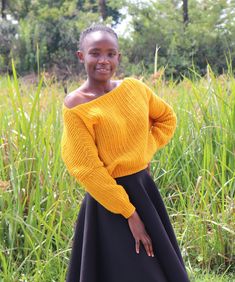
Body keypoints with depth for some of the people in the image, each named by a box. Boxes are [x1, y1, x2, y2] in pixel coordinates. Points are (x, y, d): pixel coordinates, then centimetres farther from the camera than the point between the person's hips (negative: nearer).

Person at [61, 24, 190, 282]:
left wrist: (145, 152, 1)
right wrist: (130, 214, -17)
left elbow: (167, 118, 17)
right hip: (109, 196, -6)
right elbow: (88, 170, -16)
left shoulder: (134, 88, 0)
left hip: (145, 188, 6)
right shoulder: (76, 107, -15)